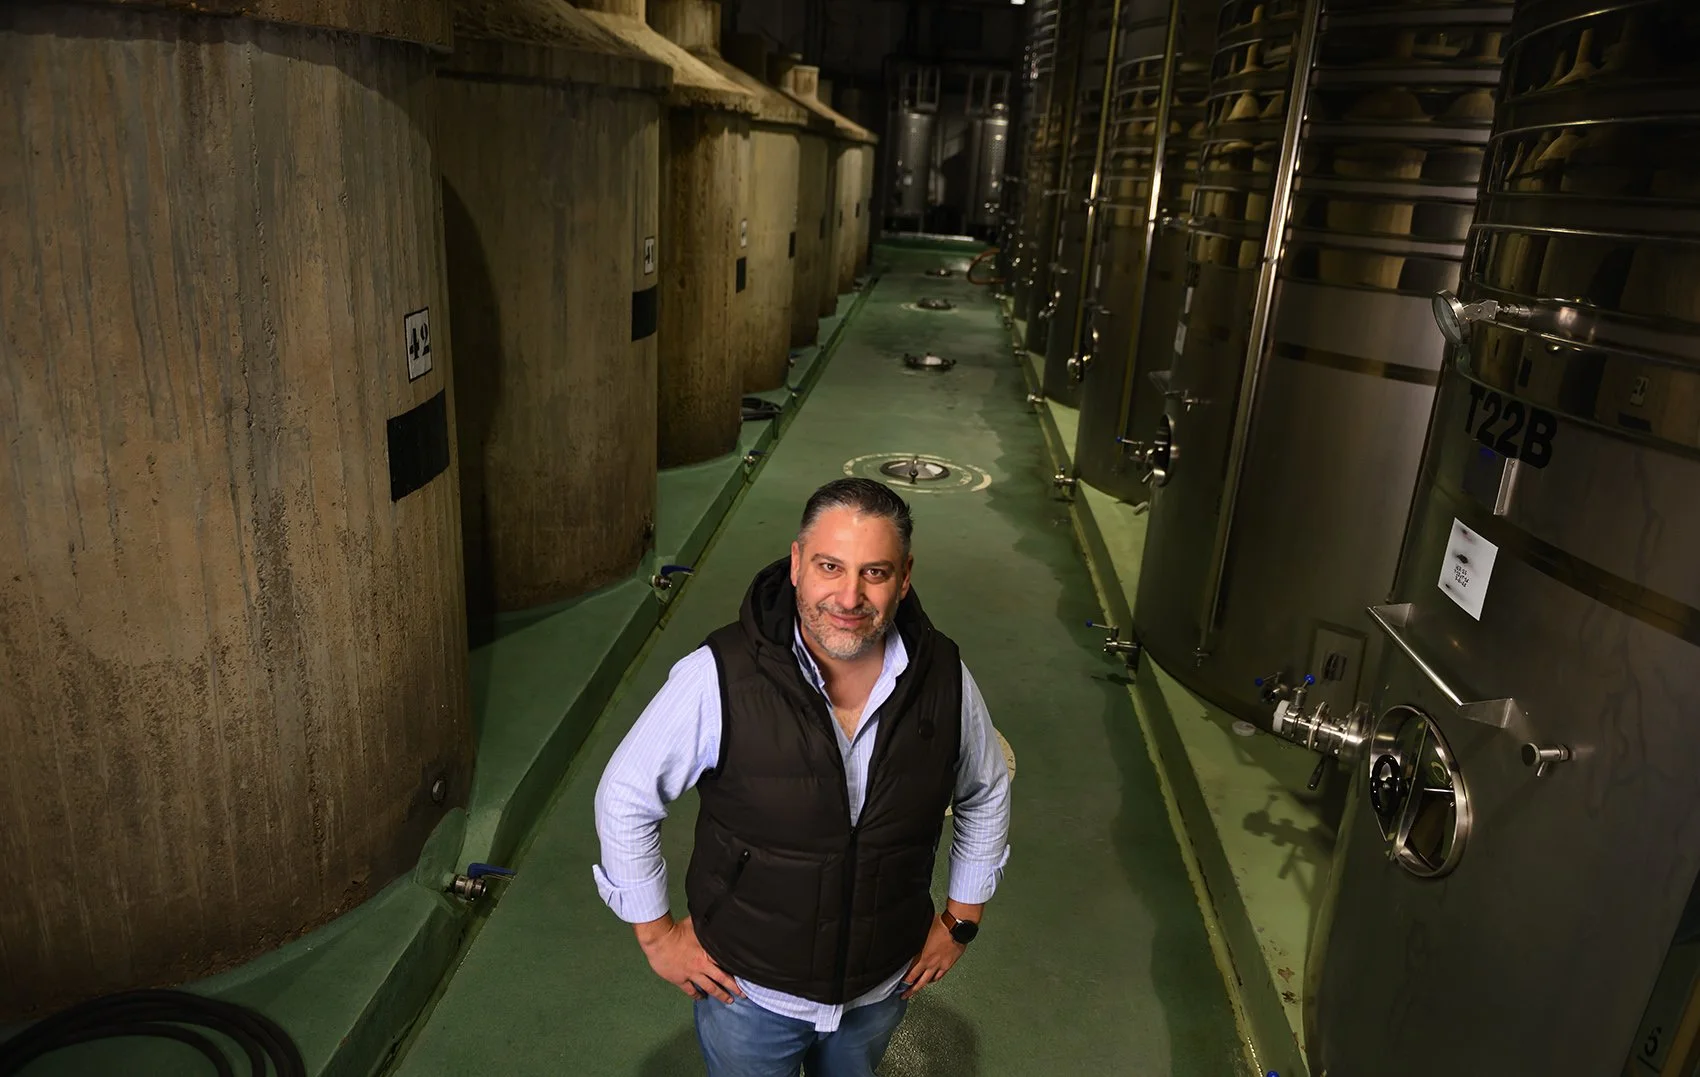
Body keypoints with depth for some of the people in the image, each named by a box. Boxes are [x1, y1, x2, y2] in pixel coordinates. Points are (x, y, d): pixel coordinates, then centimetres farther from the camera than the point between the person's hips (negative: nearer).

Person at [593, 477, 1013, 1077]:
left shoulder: (943, 678, -17)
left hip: (882, 991, 3)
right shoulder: (718, 679, -28)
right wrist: (656, 934, -7)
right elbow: (626, 797, -14)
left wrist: (961, 919, 6)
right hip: (748, 990, -3)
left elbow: (987, 794, 3)